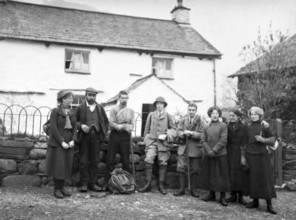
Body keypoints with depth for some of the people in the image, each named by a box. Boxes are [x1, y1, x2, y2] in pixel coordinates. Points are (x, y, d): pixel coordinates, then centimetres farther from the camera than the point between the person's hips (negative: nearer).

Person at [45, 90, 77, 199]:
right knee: (58, 165, -2)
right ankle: (57, 189, 8)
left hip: (69, 142, 5)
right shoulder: (55, 111, -6)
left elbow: (75, 127, 8)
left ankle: (62, 187, 17)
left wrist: (73, 140, -6)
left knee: (66, 165, 6)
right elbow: (53, 128, -12)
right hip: (57, 142, -5)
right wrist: (62, 142, -16)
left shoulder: (71, 112, 10)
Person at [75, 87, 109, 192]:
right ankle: (84, 184, 7)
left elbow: (106, 121, 16)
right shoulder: (80, 108, 6)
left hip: (96, 137, 2)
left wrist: (103, 133, 4)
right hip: (84, 137, -2)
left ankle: (92, 183, 13)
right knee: (83, 161, 0)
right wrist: (81, 126, -13)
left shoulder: (100, 108, 12)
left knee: (94, 161, 5)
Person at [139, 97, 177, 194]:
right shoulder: (151, 115, 13)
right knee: (148, 160, -14)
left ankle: (161, 185, 11)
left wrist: (166, 135, -8)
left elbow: (174, 129, 7)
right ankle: (148, 184, -6)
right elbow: (147, 129, 18)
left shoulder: (168, 116, 8)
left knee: (163, 163, 1)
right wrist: (146, 139, 9)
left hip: (163, 142, -1)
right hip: (152, 141, 1)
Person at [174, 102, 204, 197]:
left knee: (194, 170, 6)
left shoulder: (200, 121, -2)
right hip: (183, 147, 2)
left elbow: (201, 135, -9)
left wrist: (190, 133, -20)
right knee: (181, 168, 1)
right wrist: (184, 134, -20)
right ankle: (182, 189, 13)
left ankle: (193, 189, 20)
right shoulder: (183, 120, 5)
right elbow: (179, 132, 1)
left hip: (195, 148, -2)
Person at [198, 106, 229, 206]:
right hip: (208, 156, 3)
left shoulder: (223, 126, -2)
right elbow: (203, 141, 3)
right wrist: (208, 151, -11)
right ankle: (212, 194, 24)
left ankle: (222, 197, 10)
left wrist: (214, 151, -14)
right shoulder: (206, 127, 8)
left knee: (221, 175, 1)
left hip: (220, 155, -3)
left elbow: (223, 141, -10)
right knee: (209, 175, 10)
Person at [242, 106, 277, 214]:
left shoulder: (264, 126, -2)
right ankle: (255, 201, 19)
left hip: (262, 157, -3)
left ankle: (269, 204, 4)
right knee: (252, 180, 6)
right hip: (250, 157, 3)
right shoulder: (247, 127, 6)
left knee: (265, 179, -2)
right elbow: (244, 143, 9)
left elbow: (273, 140, 0)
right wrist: (243, 156, 5)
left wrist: (263, 140, -17)